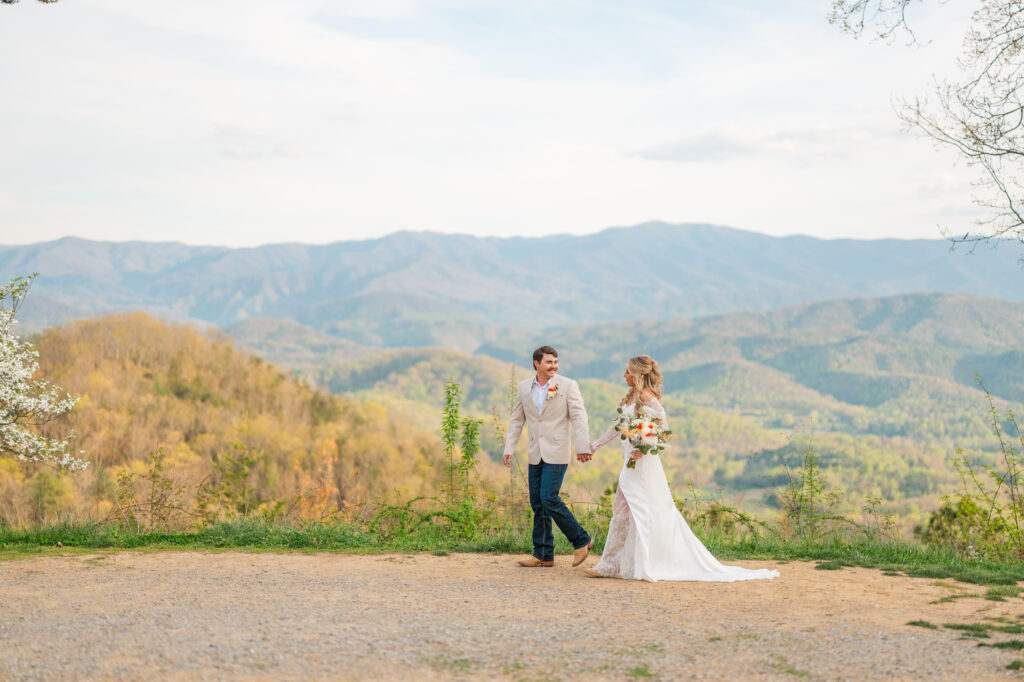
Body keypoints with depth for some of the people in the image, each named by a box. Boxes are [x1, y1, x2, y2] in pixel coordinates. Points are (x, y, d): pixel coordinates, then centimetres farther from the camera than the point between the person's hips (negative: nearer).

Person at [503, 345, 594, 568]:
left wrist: (583, 447, -18)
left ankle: (582, 540, 1)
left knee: (548, 498, -14)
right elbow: (516, 420, 15)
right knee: (537, 503, 6)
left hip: (556, 454, -5)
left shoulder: (568, 386, -4)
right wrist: (509, 448, 8)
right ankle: (543, 555, 14)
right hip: (535, 455, 5)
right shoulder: (524, 388, 9)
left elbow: (579, 417, -9)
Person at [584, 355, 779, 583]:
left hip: (643, 464, -9)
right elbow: (619, 427, 22)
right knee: (621, 510, 10)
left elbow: (663, 429, -16)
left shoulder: (647, 397, -13)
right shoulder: (630, 397, 13)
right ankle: (610, 566, 15)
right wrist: (594, 445, 25)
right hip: (631, 464, 9)